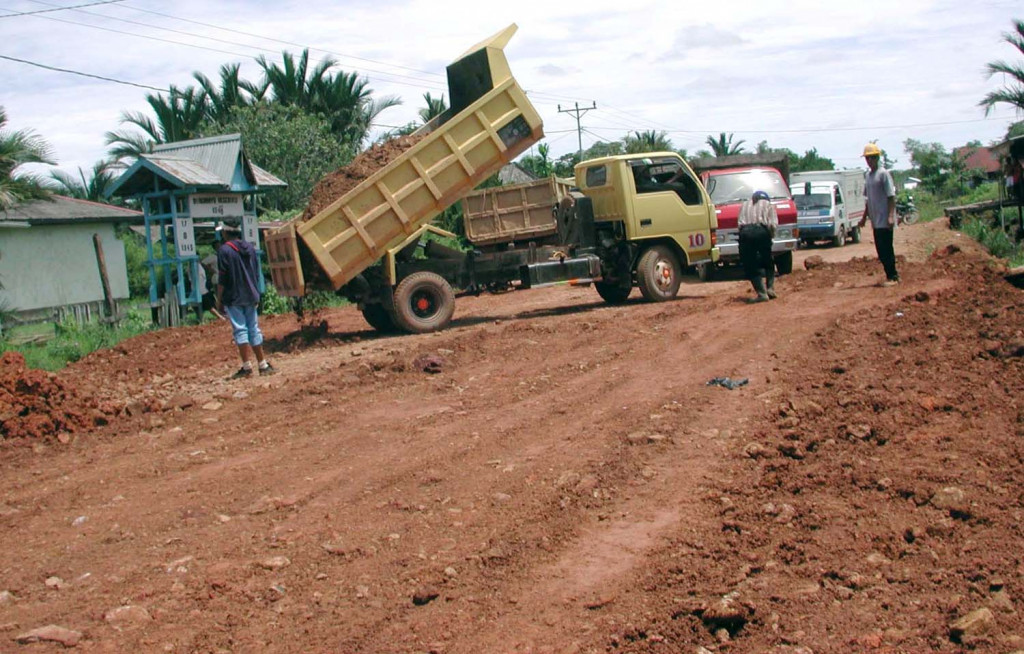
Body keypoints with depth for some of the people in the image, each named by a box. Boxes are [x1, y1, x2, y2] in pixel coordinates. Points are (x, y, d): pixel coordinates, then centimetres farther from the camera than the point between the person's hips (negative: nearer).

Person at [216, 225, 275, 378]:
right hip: (250, 296, 6)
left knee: (240, 330, -3)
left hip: (233, 298, -5)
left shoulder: (224, 250, -11)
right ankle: (263, 365, 12)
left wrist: (219, 299, -4)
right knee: (254, 329, 10)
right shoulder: (250, 248, 9)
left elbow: (222, 278, -12)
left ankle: (247, 367, -5)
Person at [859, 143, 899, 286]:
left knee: (886, 249, -8)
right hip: (875, 220, 8)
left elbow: (891, 196, -12)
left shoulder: (883, 174, -8)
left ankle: (892, 277, -3)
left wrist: (891, 216, -20)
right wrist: (864, 217, 21)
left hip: (884, 220, -8)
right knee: (881, 250, 9)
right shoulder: (867, 176, 15)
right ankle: (893, 275, 17)